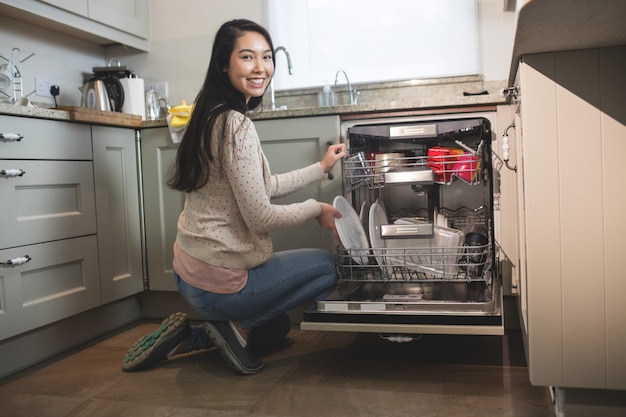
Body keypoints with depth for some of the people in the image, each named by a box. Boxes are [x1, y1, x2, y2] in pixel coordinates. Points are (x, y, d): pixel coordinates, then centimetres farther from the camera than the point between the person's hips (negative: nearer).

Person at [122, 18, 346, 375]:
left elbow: (265, 186, 16)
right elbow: (260, 217, -21)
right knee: (330, 265, 4)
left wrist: (322, 168, 20)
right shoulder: (236, 124, -21)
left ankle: (183, 337, 17)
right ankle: (237, 327, 2)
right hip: (219, 281, -10)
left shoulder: (216, 116, 10)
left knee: (275, 327, 30)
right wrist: (316, 209, -5)